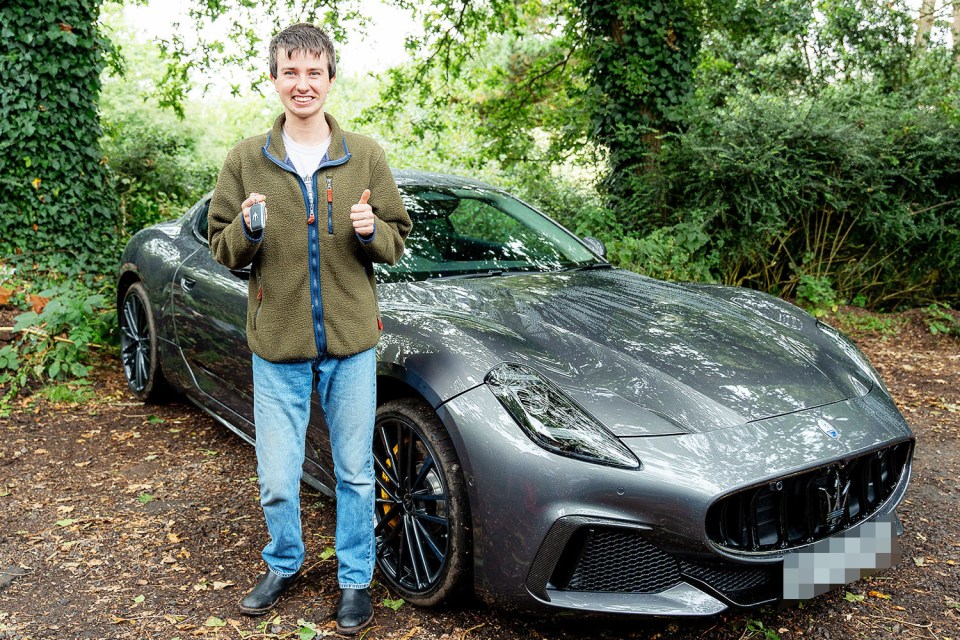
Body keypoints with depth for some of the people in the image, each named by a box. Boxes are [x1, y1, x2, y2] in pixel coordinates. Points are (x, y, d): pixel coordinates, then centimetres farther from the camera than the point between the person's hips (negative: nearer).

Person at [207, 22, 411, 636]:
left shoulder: (365, 155, 2)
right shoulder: (247, 159, 2)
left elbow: (397, 240, 8)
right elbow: (223, 250, 6)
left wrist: (371, 232, -15)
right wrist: (246, 231, -16)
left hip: (352, 340, 0)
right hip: (277, 342, 0)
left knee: (356, 473, 10)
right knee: (277, 479, 8)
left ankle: (356, 579, 30)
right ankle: (284, 564, 37)